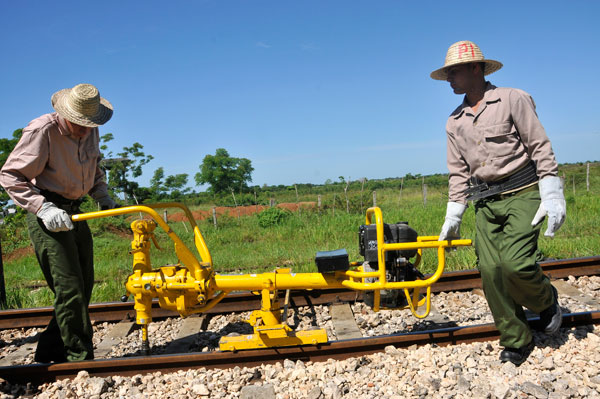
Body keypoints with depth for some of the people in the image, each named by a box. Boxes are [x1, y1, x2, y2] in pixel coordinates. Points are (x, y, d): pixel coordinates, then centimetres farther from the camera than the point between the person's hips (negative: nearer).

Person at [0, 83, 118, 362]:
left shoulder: (90, 131, 6)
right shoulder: (42, 130, -17)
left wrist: (102, 195, 7)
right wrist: (42, 207, -27)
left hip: (74, 213, 8)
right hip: (47, 216, -8)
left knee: (83, 287, 12)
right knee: (69, 289, -8)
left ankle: (51, 354, 26)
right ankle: (80, 358, 4)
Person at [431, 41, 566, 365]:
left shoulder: (513, 100, -1)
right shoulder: (455, 122, 13)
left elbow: (540, 147, -4)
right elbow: (458, 172, 15)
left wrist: (552, 196, -11)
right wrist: (452, 217, 12)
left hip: (522, 194, -5)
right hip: (486, 204, 5)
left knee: (515, 262, -20)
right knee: (490, 270, -4)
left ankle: (546, 300, 15)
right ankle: (516, 342, 11)